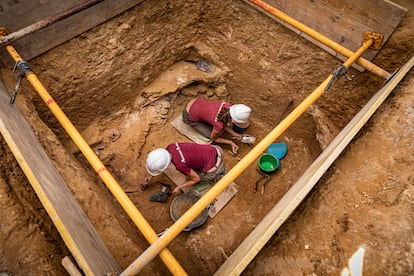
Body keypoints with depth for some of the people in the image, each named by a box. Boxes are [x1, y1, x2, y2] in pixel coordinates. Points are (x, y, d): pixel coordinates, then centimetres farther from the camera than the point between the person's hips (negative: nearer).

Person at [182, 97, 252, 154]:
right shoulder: (219, 125, -33)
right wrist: (231, 142, -9)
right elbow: (213, 138, -11)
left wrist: (233, 133, -9)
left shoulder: (229, 106, -20)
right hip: (189, 116, -6)